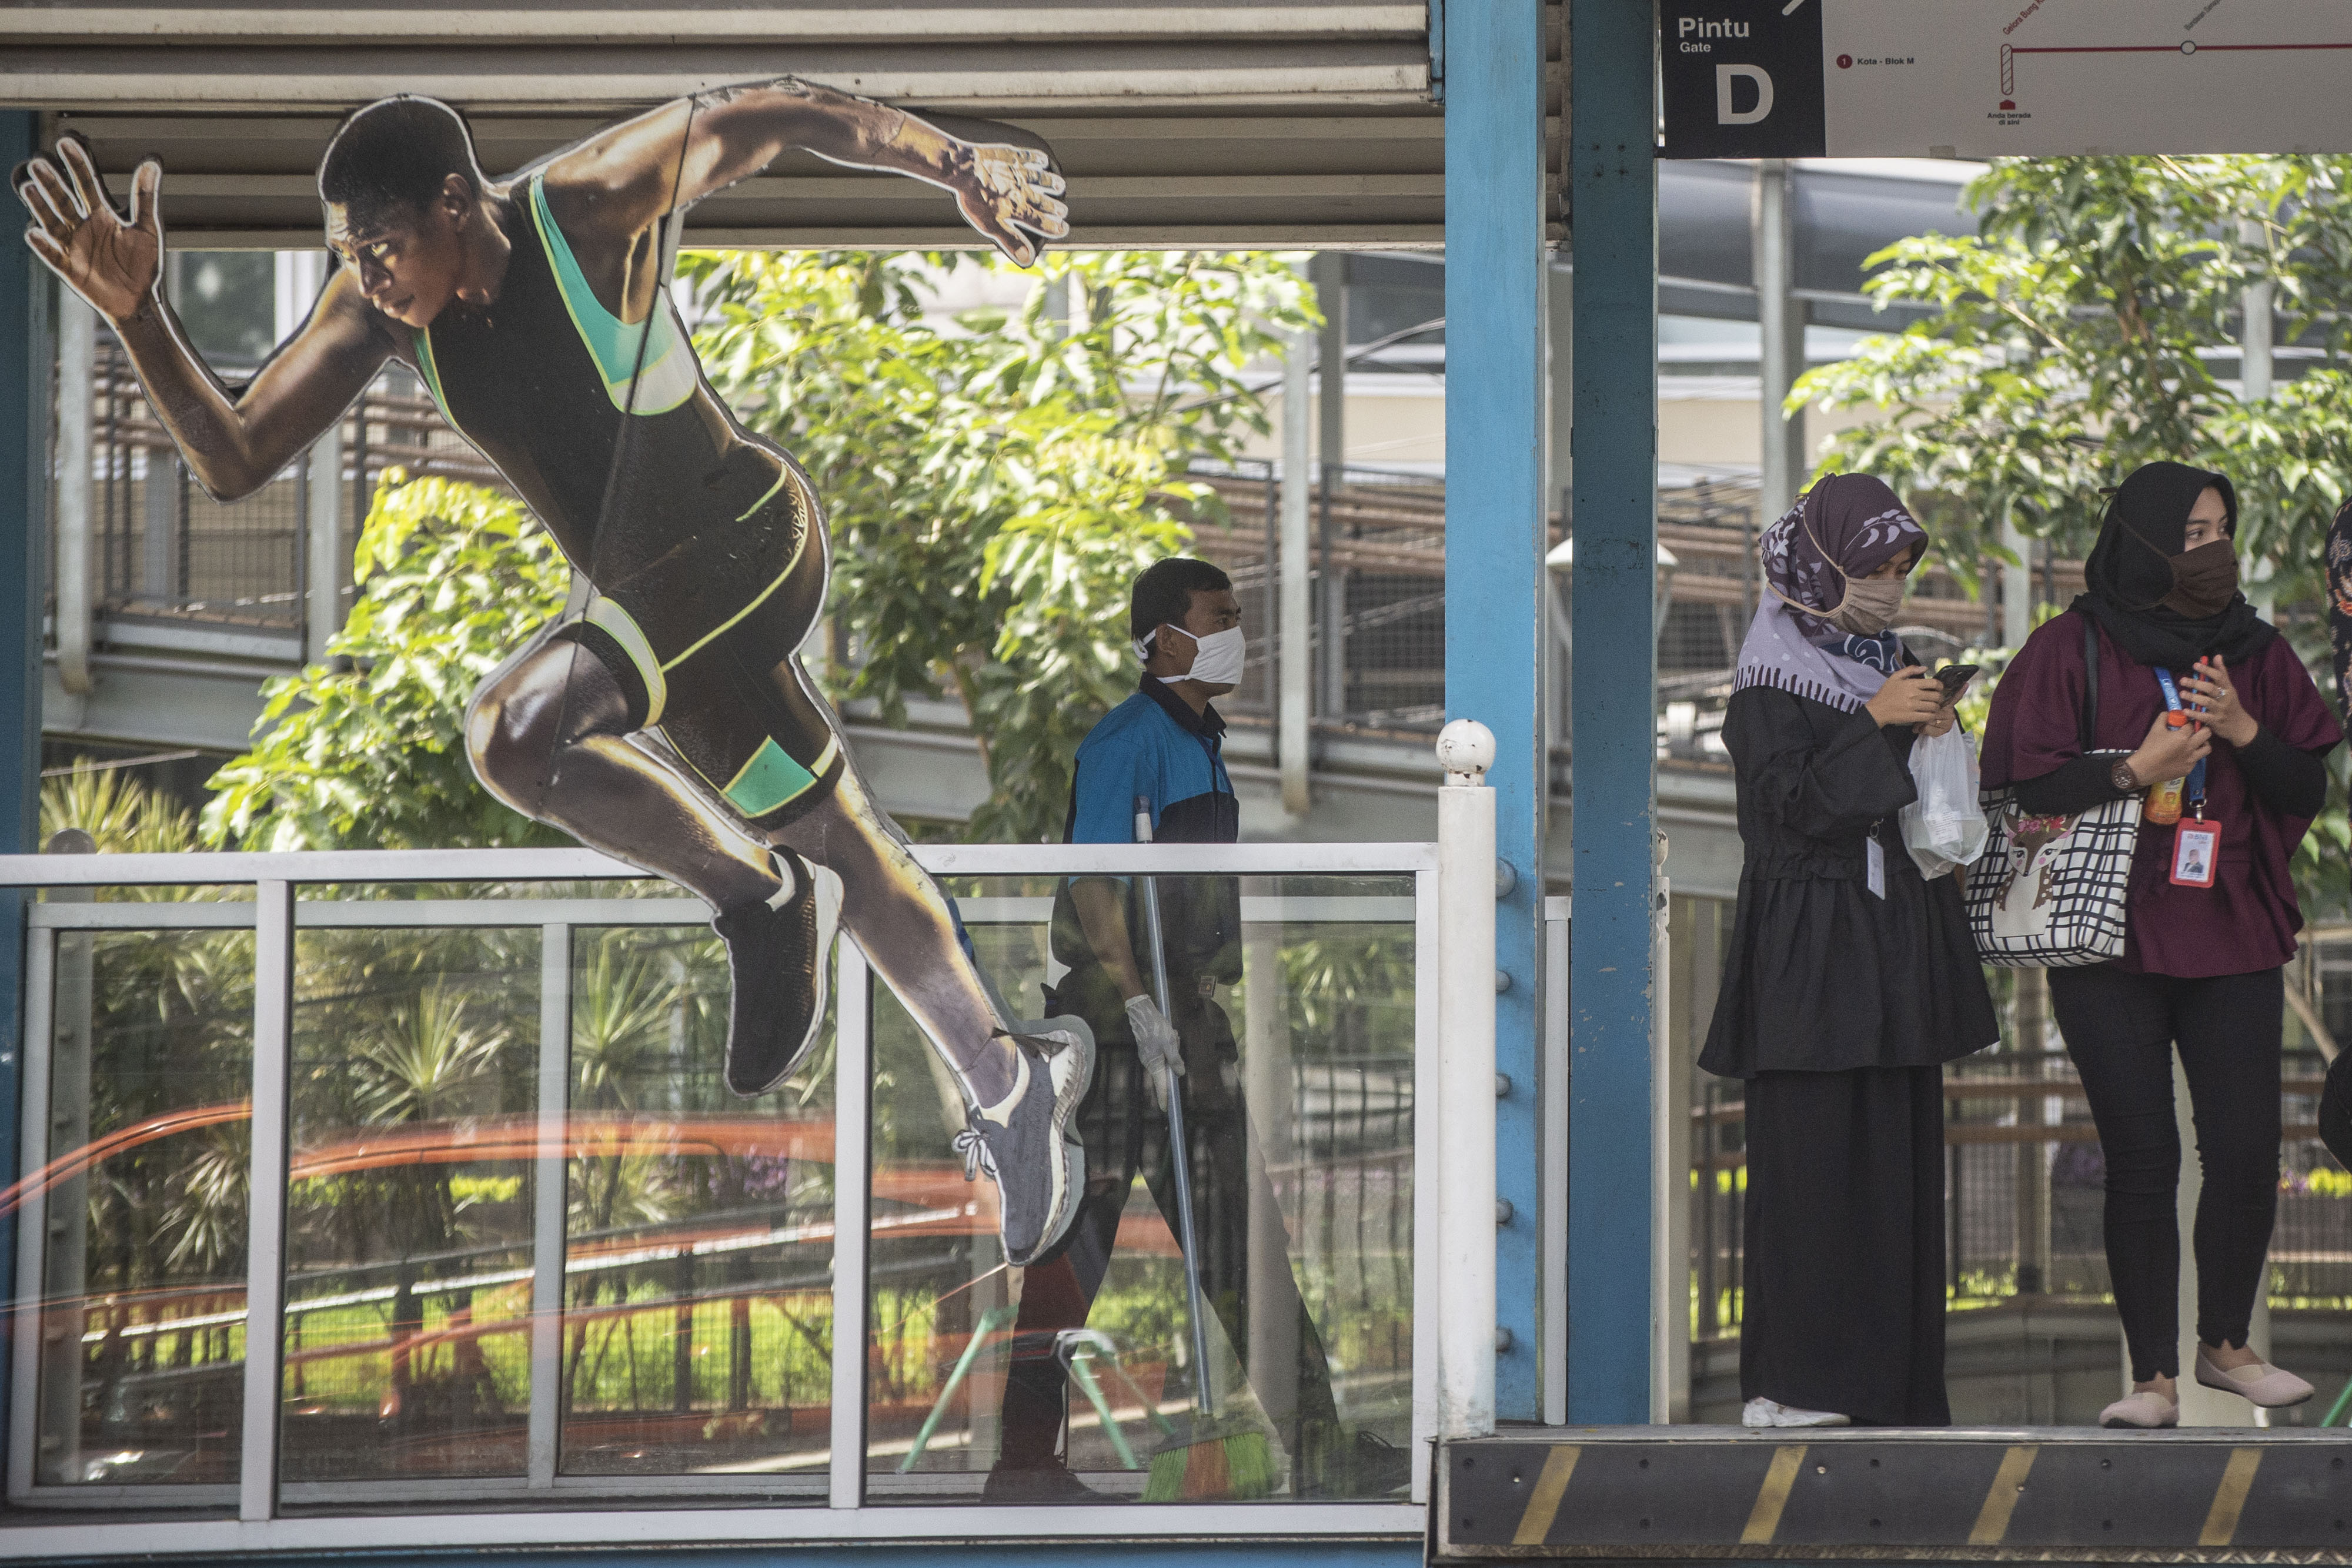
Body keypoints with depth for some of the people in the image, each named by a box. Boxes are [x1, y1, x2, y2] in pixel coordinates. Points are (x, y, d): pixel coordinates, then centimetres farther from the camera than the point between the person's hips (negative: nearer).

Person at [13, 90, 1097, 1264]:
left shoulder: (590, 204, -25)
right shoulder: (378, 311, -11)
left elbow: (774, 113, -13)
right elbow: (232, 461, -13)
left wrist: (960, 164, -12)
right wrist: (137, 318, -28)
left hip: (746, 542, -7)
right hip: (638, 591, 7)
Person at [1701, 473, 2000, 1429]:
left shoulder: (1896, 668, 16)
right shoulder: (1772, 680, -6)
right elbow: (1788, 802, -16)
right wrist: (1875, 724, -19)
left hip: (1899, 942, 7)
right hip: (1810, 949, -7)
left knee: (1899, 1157, 5)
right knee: (1811, 1159, -8)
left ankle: (1891, 1382, 8)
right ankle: (1789, 1385, -4)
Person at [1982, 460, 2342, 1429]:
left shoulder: (2254, 653, 11)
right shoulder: (2070, 651, -1)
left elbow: (2308, 790, 8)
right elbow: (2019, 787, -6)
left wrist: (2242, 730, -9)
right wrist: (2136, 770, -15)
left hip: (2232, 941, 3)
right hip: (2111, 944, -3)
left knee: (2246, 1153, -4)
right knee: (2142, 1160, -3)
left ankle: (2223, 1343, 18)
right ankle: (2154, 1374, 6)